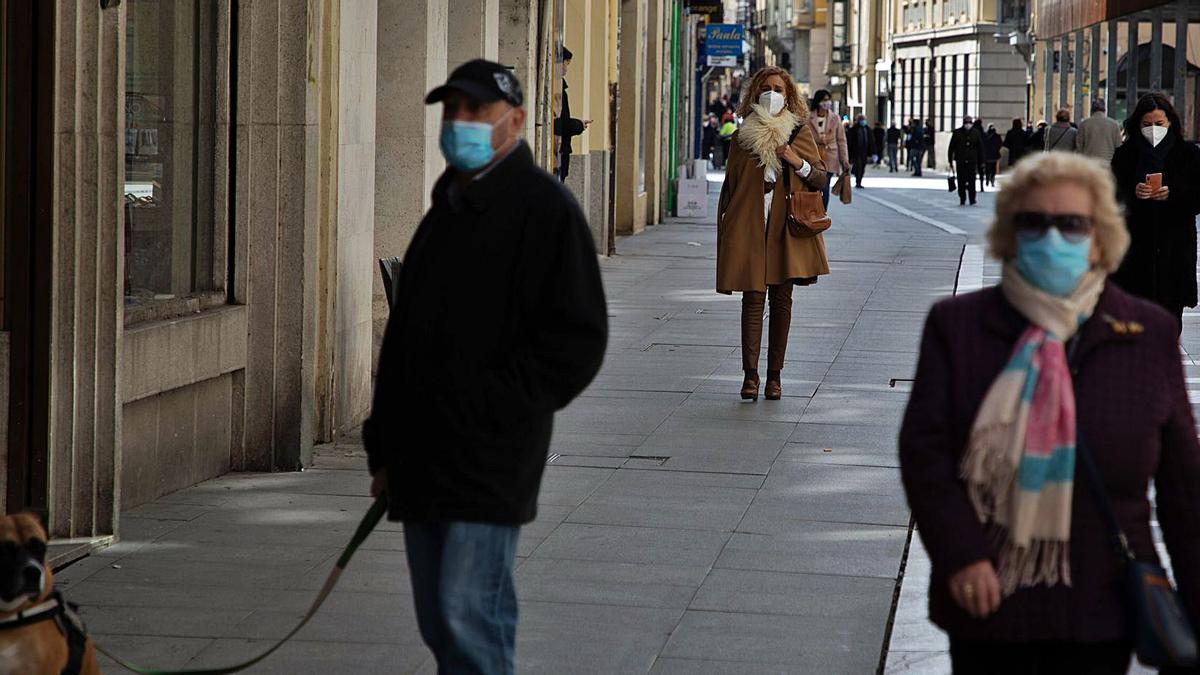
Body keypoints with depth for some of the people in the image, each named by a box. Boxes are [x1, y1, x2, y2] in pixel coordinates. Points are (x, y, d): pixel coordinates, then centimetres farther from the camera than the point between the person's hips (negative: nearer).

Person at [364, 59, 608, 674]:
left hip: (489, 462, -8)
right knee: (438, 619, 11)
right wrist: (386, 448, 19)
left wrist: (495, 409, -15)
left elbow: (578, 337, -12)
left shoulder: (544, 208, -7)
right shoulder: (445, 211, 19)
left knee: (468, 611, -13)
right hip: (423, 461, 8)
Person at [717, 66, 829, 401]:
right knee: (753, 298, -6)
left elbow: (821, 178, 8)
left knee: (781, 299, 3)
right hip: (748, 226, 0)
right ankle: (750, 375, -6)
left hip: (786, 227, 1)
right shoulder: (743, 134, 8)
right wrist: (724, 230, 7)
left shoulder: (799, 133, 7)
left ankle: (775, 375, 9)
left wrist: (798, 163, -11)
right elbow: (730, 184, 11)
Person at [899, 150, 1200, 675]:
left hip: (1101, 614, 0)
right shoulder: (958, 325, 2)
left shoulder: (1149, 333, 4)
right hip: (987, 600, 0)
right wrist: (960, 556, -14)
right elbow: (924, 447, -2)